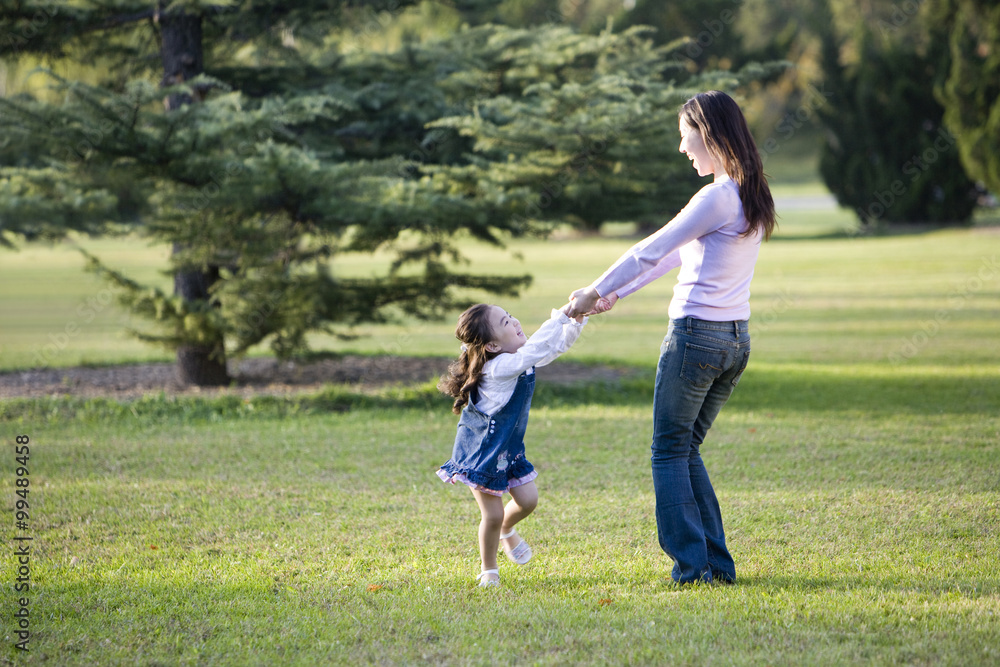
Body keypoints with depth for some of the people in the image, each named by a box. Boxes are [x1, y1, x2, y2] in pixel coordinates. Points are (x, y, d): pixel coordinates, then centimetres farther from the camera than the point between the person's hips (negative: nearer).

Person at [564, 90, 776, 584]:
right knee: (687, 449, 16)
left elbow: (651, 251, -12)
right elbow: (676, 255, 19)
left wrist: (595, 292, -1)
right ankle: (716, 562, 13)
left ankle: (694, 562, 2)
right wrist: (615, 294, 21)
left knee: (669, 451, 3)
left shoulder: (718, 198, -16)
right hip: (736, 340, 8)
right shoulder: (748, 196, 12)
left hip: (696, 335, -8)